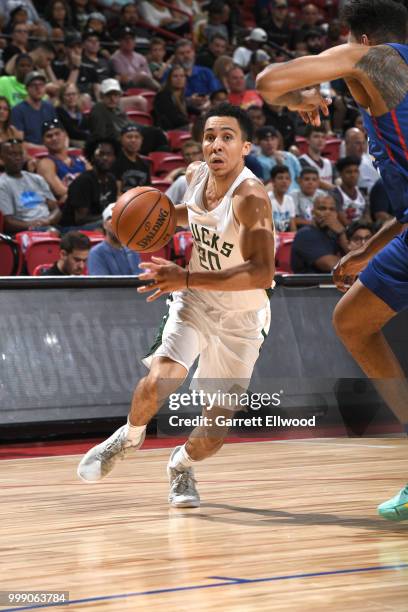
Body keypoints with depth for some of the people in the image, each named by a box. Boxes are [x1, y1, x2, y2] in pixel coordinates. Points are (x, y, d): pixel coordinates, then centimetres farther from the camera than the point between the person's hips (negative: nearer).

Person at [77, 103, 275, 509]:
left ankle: (182, 464, 32)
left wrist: (188, 278, -45)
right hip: (194, 303, 4)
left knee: (215, 430, -2)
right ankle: (129, 437, 9)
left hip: (240, 319, -3)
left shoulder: (251, 198, -27)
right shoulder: (196, 174, -7)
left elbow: (262, 274, -39)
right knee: (159, 379, -22)